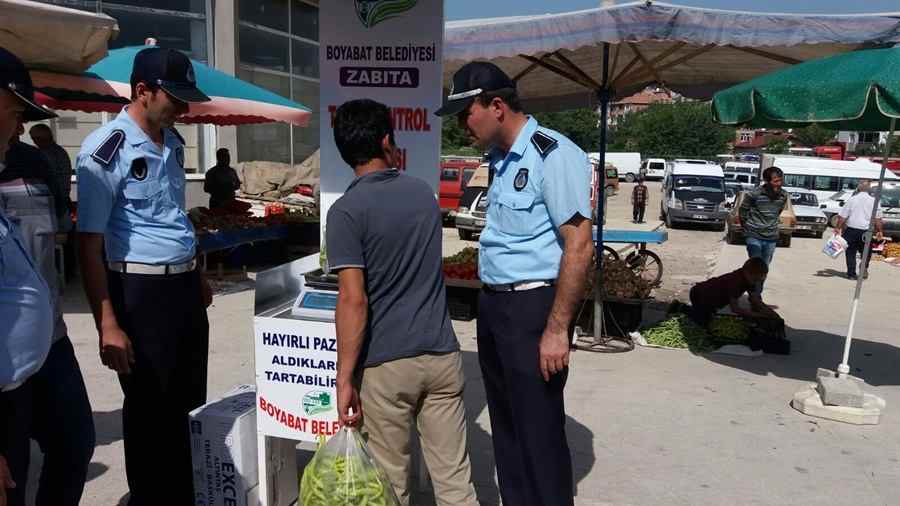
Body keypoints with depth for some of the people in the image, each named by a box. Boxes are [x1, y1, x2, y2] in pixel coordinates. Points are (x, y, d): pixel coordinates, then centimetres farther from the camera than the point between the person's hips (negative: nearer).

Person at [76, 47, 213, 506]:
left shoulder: (173, 142, 9)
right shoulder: (106, 149, -14)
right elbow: (89, 244, -15)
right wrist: (108, 325, -18)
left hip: (184, 285, 7)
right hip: (141, 291, -7)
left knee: (187, 404, 17)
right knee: (150, 412, 7)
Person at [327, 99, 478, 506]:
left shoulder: (346, 211, -11)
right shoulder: (424, 192, 6)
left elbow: (354, 300, -18)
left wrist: (344, 378, -13)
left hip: (386, 363, -4)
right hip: (442, 354, 5)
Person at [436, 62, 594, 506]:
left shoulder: (553, 155, -15)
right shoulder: (500, 159, 12)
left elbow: (579, 246, -19)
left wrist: (556, 330, -19)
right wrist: (490, 303, 14)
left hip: (533, 306, -9)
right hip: (492, 304, 9)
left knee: (539, 432, 2)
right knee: (505, 424, 19)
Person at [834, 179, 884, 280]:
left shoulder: (852, 199, -2)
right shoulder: (873, 201, 0)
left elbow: (842, 216, -3)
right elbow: (878, 218, 2)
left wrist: (838, 228, 3)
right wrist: (880, 231, 9)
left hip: (851, 230, -1)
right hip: (866, 231, 1)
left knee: (851, 253, 6)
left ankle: (851, 274, 6)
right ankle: (864, 267, -1)